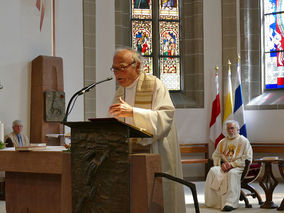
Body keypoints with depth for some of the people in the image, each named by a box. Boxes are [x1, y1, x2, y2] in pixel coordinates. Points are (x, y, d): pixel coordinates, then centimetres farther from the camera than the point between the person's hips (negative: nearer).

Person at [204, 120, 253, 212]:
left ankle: (230, 203, -44)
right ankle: (213, 202, -27)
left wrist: (232, 164, -14)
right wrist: (222, 163, -5)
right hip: (223, 166, 5)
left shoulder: (244, 141, 6)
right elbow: (215, 156, 18)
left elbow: (247, 158, -4)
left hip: (238, 167, -4)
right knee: (213, 171, -27)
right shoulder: (222, 142, 21)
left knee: (232, 173, -39)